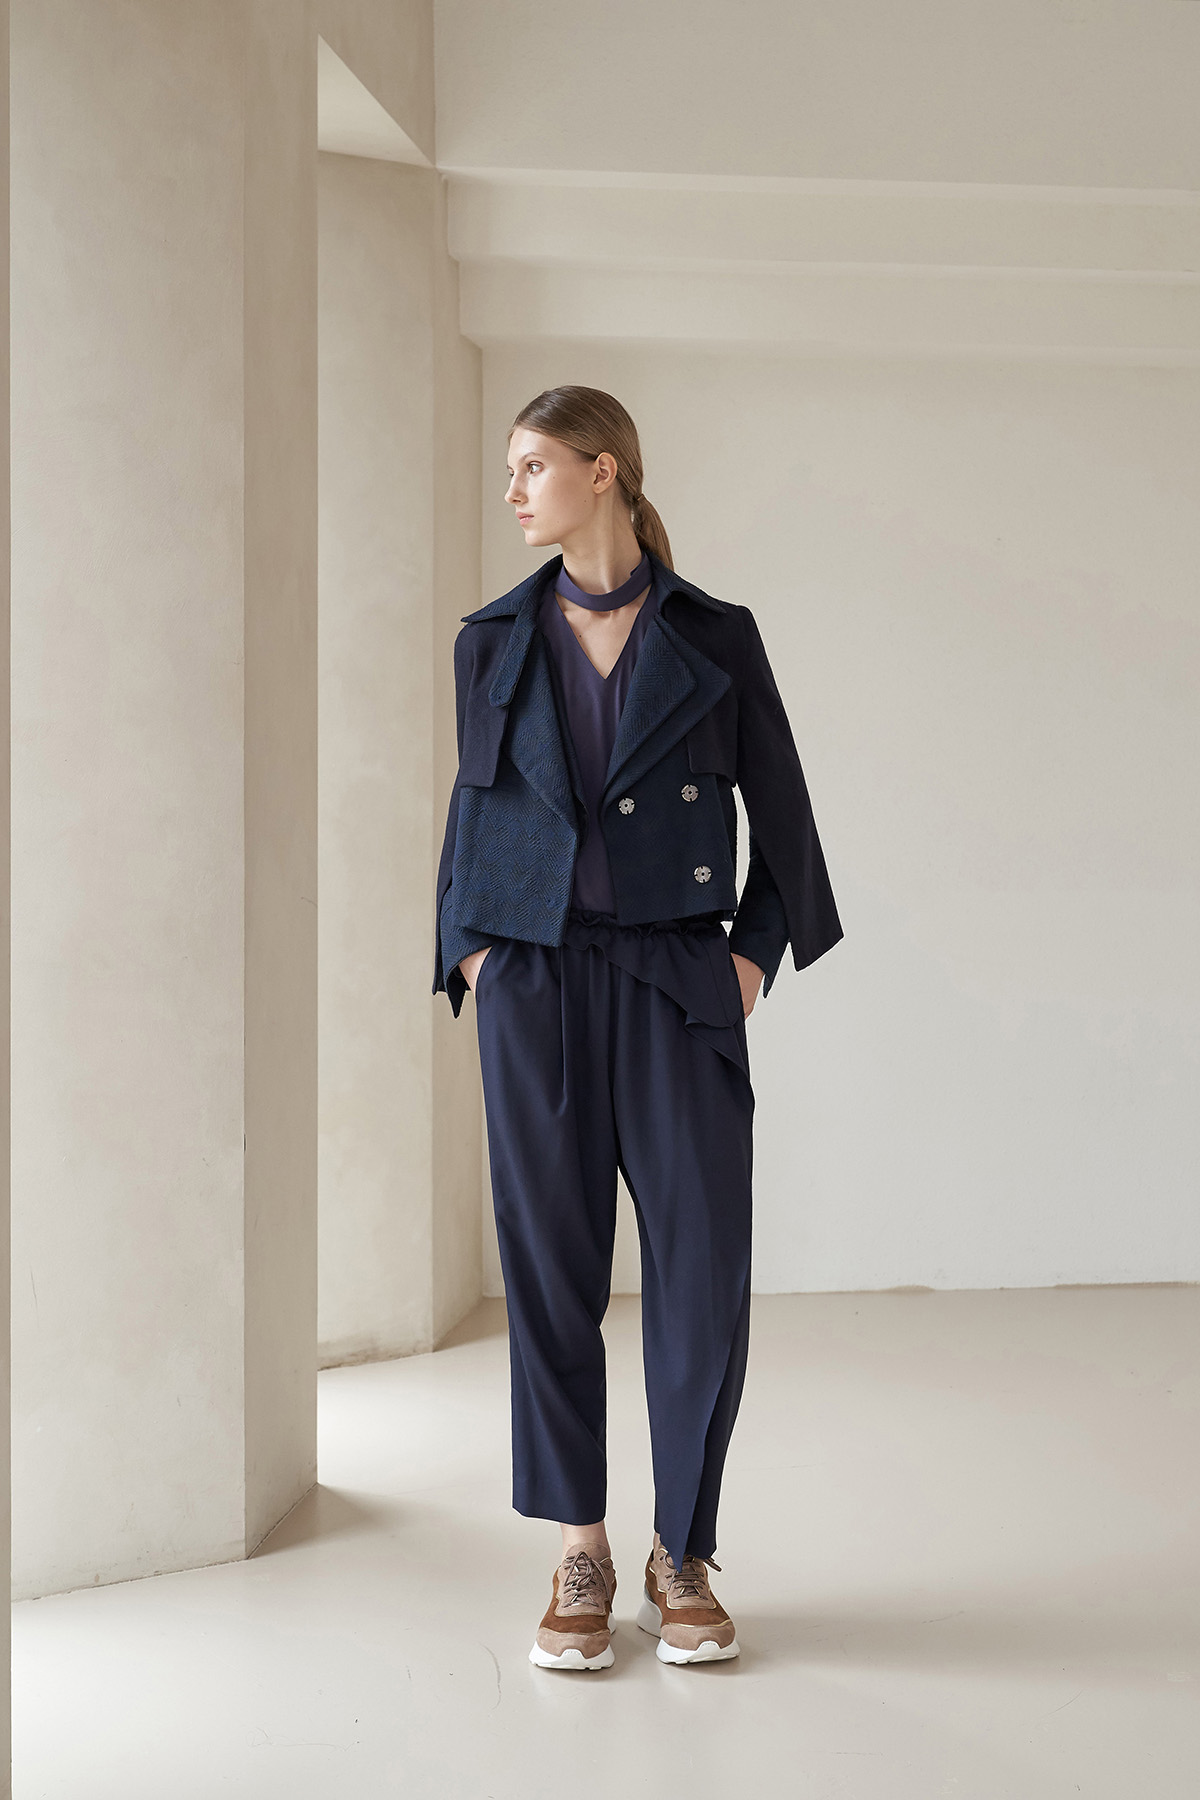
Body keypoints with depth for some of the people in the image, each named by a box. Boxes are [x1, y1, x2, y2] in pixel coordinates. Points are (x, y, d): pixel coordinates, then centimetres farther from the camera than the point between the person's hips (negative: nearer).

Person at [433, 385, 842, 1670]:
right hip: (536, 982, 2)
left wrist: (758, 950, 2)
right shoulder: (497, 641, 9)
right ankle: (580, 1557, 15)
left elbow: (779, 808, 9)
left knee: (703, 1266, -3)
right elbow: (474, 804, 15)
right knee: (550, 1264, 2)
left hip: (677, 983, -1)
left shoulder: (714, 637, 4)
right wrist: (469, 951, 5)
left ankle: (683, 1557, 13)